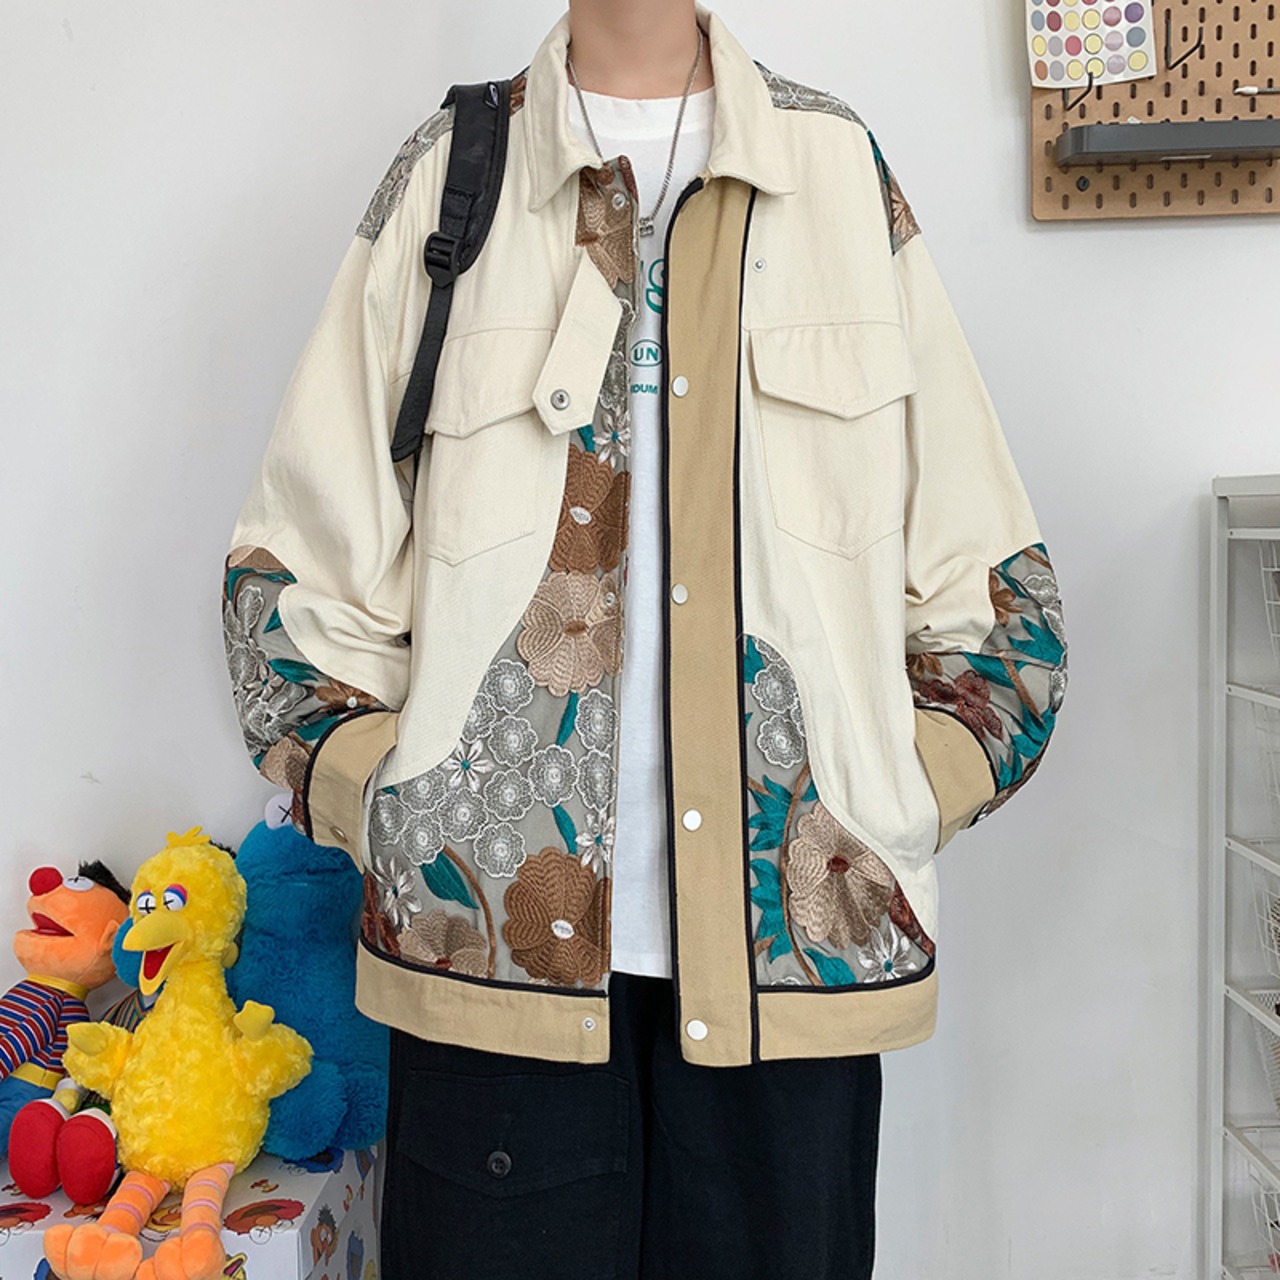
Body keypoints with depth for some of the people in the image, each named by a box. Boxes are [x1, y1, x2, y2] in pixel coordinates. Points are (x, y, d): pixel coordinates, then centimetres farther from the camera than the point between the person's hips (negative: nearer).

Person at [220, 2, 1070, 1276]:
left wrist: (902, 813, -1)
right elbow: (294, 564, 8)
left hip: (793, 943, 1)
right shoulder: (445, 173, 7)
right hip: (498, 937, 0)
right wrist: (384, 816, -2)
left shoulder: (846, 168, 9)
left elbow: (989, 578, 9)